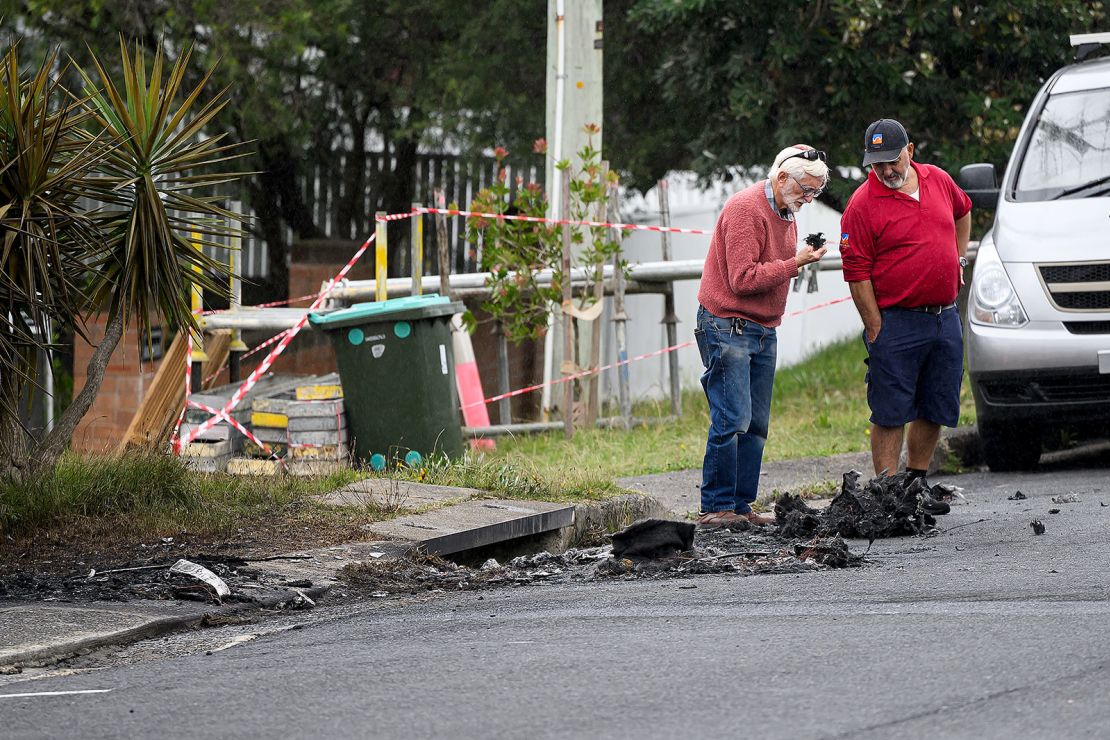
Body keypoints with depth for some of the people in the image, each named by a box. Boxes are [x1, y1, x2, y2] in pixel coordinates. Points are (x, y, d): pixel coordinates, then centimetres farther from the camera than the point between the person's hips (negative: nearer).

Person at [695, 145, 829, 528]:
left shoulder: (785, 212, 15)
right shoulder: (746, 209, -15)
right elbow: (743, 279, -20)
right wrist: (794, 263, -19)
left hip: (762, 331, 9)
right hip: (728, 326, -9)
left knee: (756, 424, 5)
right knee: (732, 420, -13)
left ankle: (741, 505, 8)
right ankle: (716, 507, -10)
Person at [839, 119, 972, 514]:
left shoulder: (938, 180, 7)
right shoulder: (863, 204, -10)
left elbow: (963, 211, 30)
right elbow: (857, 274, -10)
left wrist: (959, 258, 22)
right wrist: (876, 329, -12)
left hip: (945, 317, 6)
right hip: (896, 322, -5)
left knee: (936, 409, 10)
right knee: (891, 414, -5)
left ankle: (916, 482, 22)